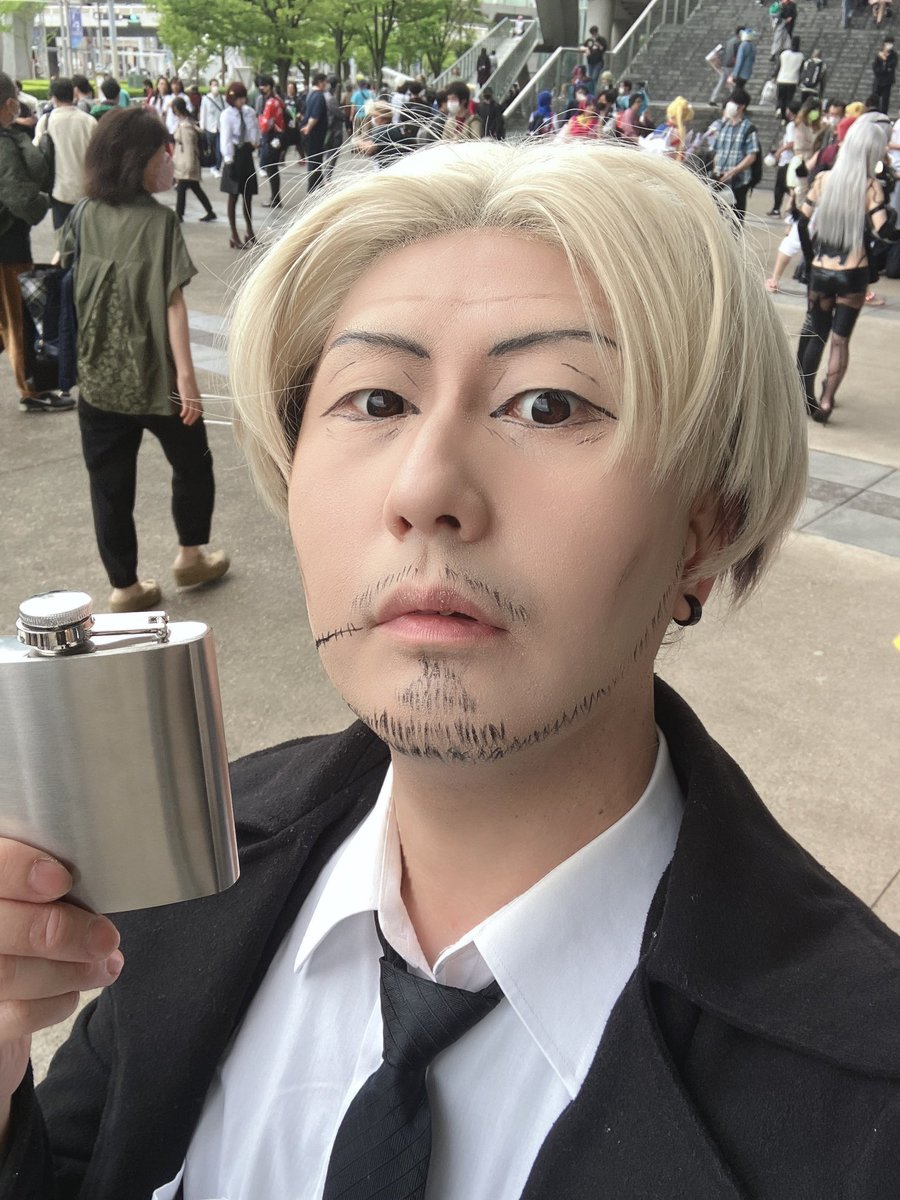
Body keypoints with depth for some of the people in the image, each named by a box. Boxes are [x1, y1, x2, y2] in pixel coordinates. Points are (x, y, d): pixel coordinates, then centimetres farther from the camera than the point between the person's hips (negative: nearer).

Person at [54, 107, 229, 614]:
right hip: (155, 374, -5)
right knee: (192, 462, 19)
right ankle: (191, 556, 32)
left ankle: (125, 587, 19)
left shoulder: (86, 217, 4)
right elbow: (172, 303, -18)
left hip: (99, 376, 5)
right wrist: (187, 375, -17)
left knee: (110, 483, 10)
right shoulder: (159, 220, -13)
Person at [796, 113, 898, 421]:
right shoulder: (870, 186, -12)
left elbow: (802, 224, 4)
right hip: (853, 274, -3)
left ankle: (804, 396, 21)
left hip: (820, 271, 3)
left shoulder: (823, 179, -1)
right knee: (840, 339, 6)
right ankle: (825, 402, 2)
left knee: (815, 334, 16)